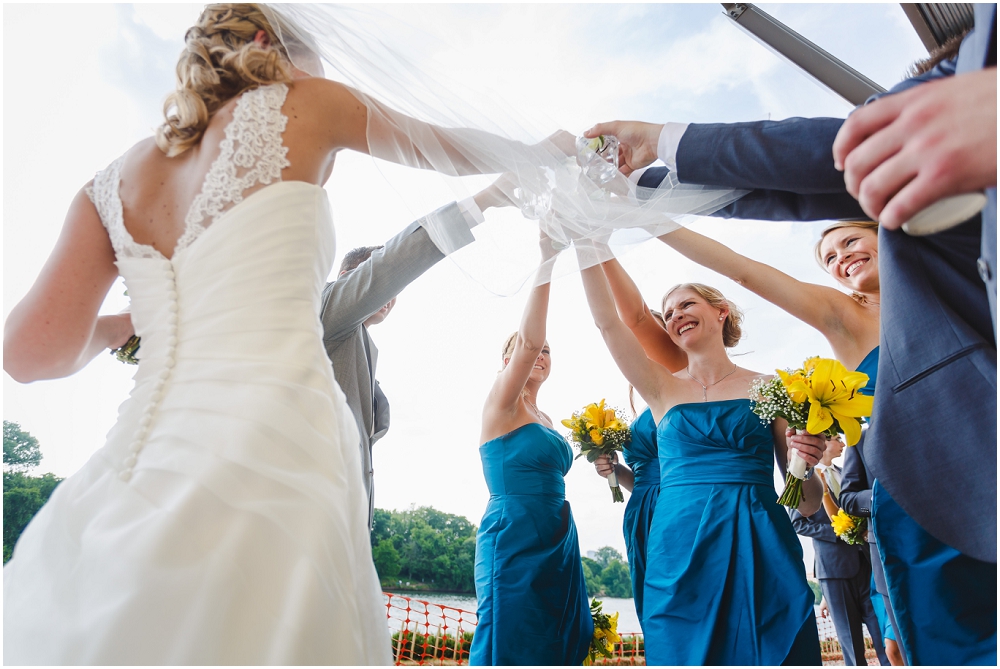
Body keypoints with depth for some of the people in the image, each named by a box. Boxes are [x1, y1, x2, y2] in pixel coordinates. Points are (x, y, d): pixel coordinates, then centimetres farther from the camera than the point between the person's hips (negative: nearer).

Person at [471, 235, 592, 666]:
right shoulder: (500, 405, -6)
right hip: (515, 538, -8)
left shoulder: (545, 420, 17)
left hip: (558, 542, 8)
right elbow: (528, 339, -22)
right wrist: (545, 261, -27)